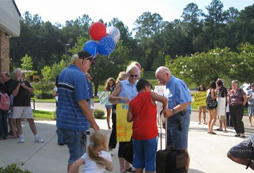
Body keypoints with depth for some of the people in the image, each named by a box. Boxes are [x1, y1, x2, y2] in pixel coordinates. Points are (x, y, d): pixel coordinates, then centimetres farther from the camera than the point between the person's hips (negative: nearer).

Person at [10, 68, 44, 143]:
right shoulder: (13, 84, 2)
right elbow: (14, 94, -12)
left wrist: (25, 86, -8)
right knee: (18, 120, 1)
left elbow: (32, 90, 8)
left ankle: (36, 136, -1)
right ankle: (21, 136, 8)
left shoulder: (26, 82, 13)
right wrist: (18, 85, -15)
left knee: (31, 120, -1)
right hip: (17, 105, -2)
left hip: (27, 105, 2)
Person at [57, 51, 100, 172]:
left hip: (63, 121, 9)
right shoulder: (79, 75, -17)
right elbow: (82, 102, -21)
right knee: (76, 157, 2)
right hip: (75, 123, -9)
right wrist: (93, 123, -14)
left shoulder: (64, 72, 10)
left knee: (76, 154, 20)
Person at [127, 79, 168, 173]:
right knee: (150, 160, 4)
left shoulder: (132, 102, 9)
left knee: (138, 159, 16)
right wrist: (165, 108, 0)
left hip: (137, 134, 4)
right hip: (149, 134, -4)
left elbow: (129, 119, 5)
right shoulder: (149, 95, -3)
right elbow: (164, 99, -18)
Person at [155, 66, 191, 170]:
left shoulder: (177, 83, -16)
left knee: (181, 149, -3)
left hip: (180, 118, -10)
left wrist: (172, 111, -25)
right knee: (170, 147, 16)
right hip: (171, 118, 10)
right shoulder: (168, 85, 13)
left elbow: (187, 102, -24)